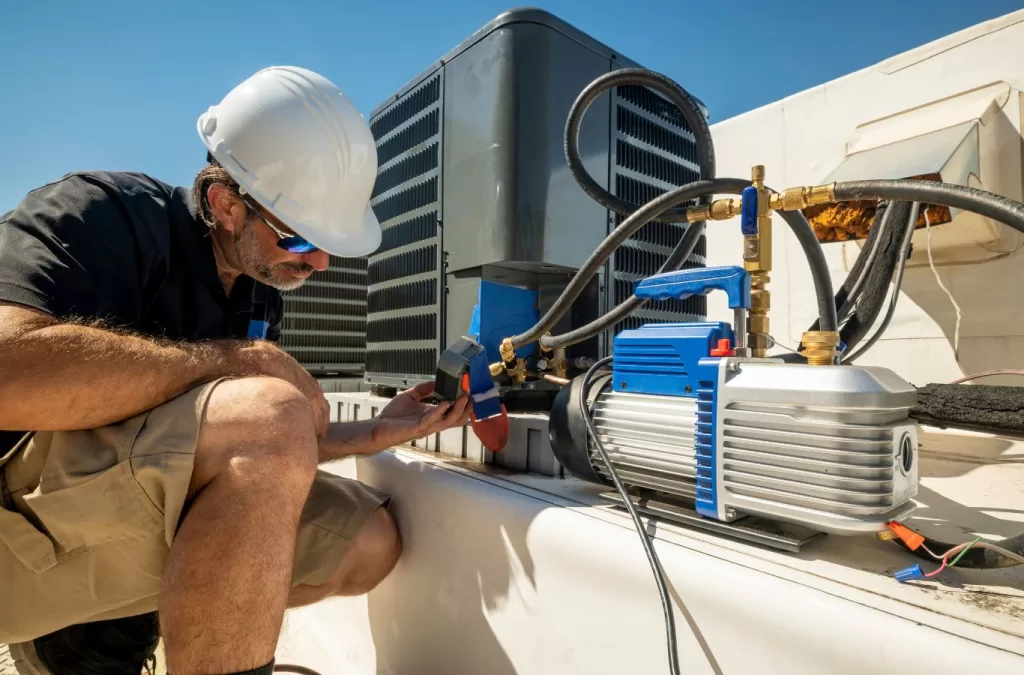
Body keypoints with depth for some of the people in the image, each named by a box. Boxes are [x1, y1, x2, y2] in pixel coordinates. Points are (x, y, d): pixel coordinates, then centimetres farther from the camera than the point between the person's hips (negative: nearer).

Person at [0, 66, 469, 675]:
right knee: (265, 414, -33)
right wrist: (245, 360, -25)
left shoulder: (263, 287, 7)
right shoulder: (102, 216, -14)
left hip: (138, 511, 7)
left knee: (369, 540, -2)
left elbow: (259, 450, 11)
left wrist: (372, 435, -2)